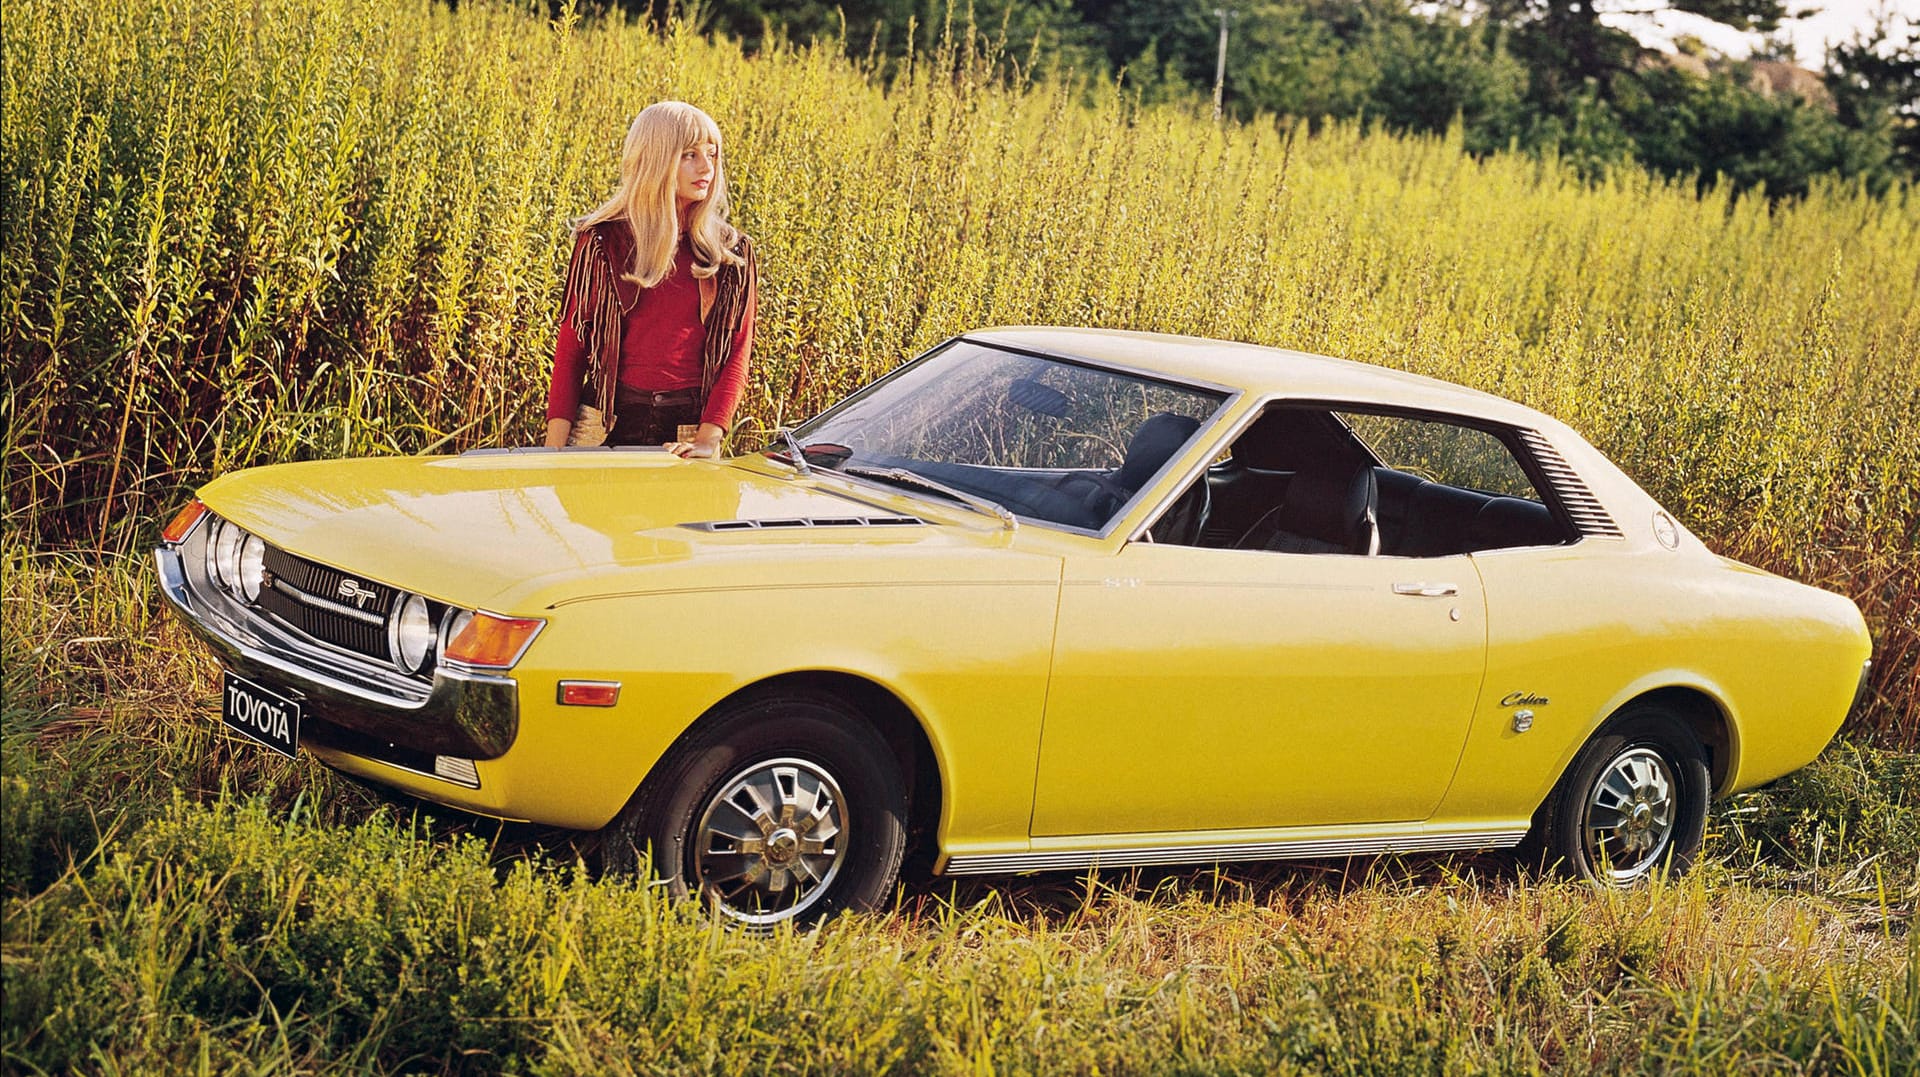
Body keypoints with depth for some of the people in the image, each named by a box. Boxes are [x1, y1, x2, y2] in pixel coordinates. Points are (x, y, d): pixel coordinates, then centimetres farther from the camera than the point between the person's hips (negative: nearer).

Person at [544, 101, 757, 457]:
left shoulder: (732, 253, 4)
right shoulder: (602, 241, 1)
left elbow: (737, 351, 1)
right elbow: (570, 347, 2)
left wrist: (708, 439, -13)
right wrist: (554, 449, -5)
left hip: (687, 433, 1)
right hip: (609, 422, -1)